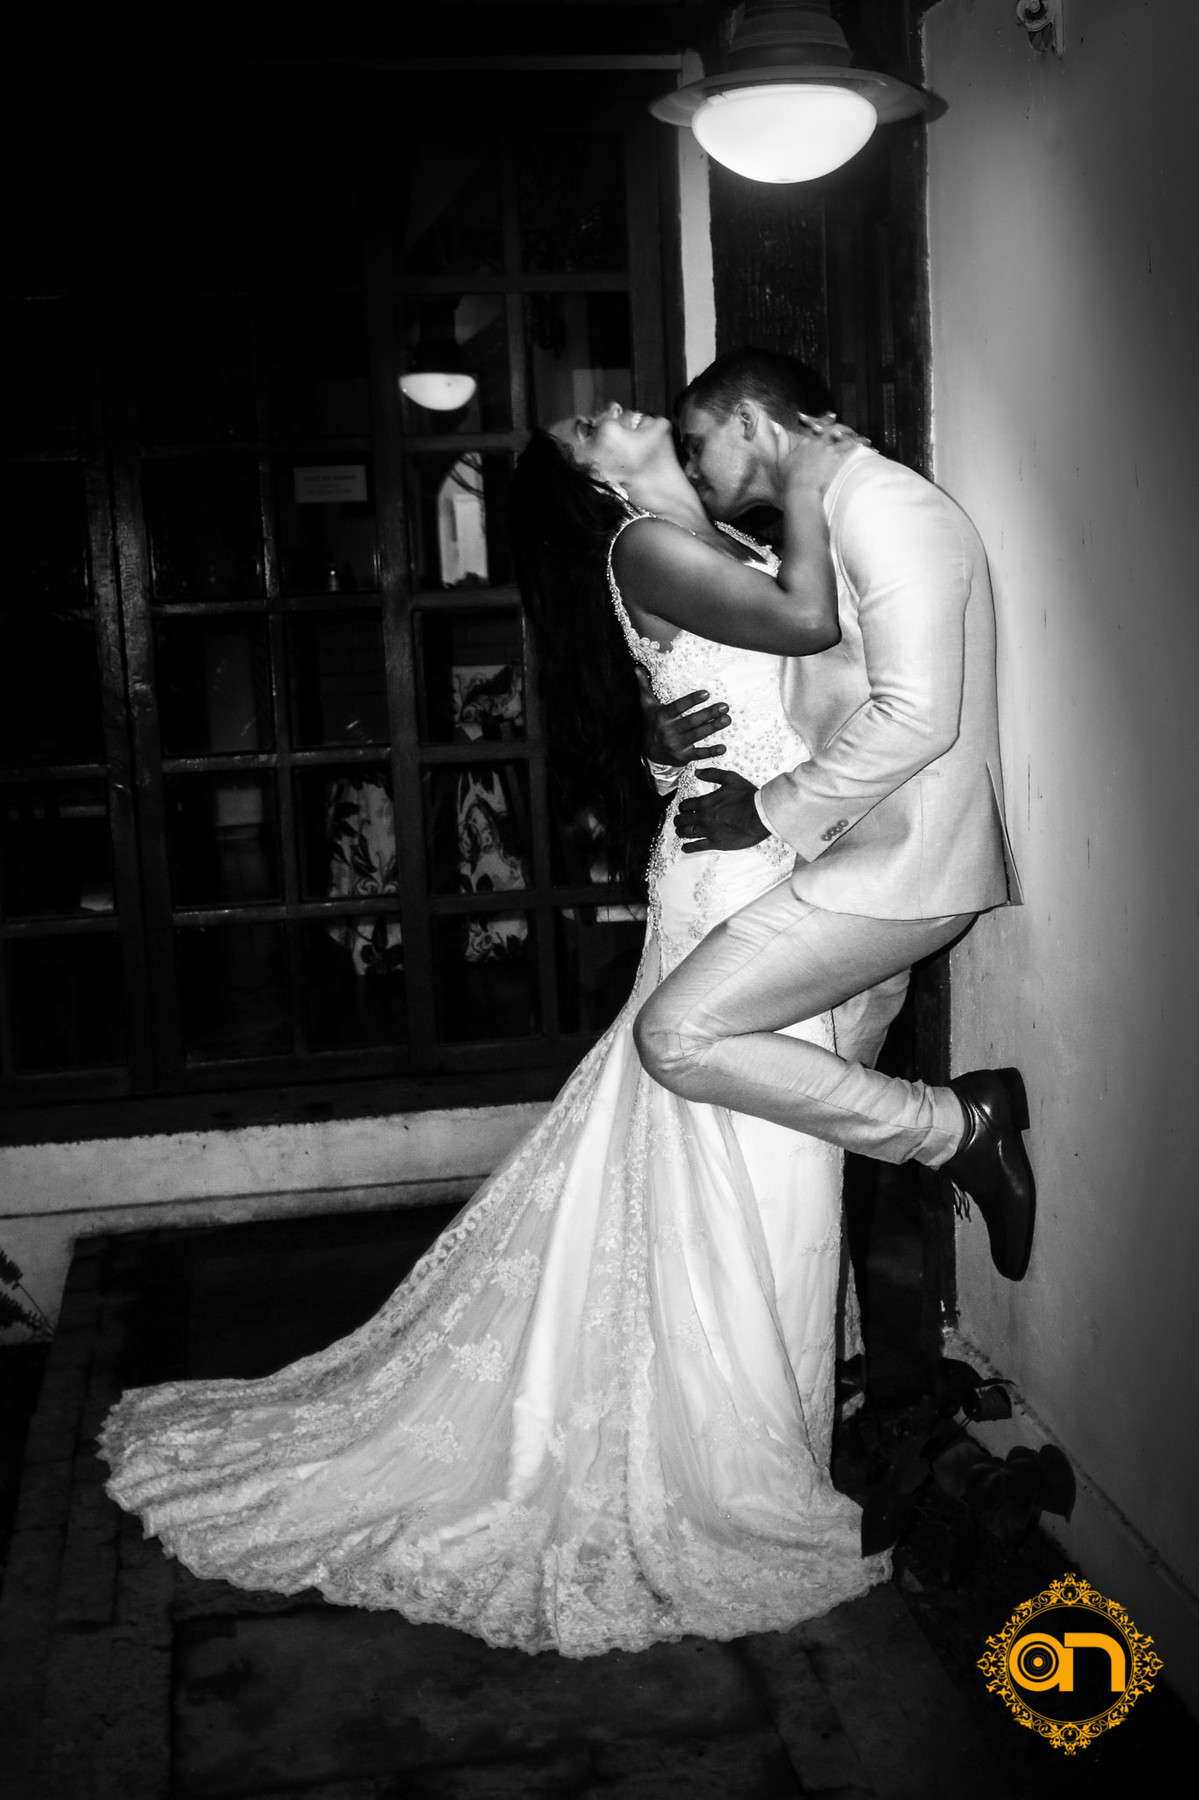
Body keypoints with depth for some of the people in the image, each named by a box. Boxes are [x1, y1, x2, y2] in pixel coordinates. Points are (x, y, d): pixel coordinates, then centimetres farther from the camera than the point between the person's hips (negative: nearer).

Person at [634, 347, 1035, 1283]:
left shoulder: (886, 505, -14)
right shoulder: (829, 520, 18)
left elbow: (914, 716, -25)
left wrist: (774, 810, -15)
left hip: (899, 864, -10)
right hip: (873, 857, 10)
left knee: (680, 1036, -14)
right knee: (834, 1084, 15)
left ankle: (956, 1126, -5)